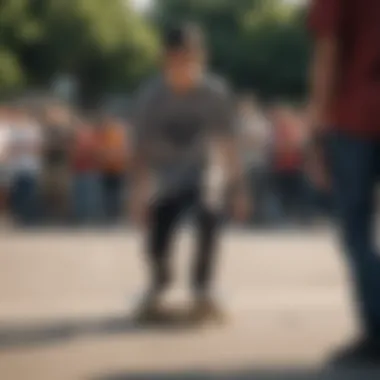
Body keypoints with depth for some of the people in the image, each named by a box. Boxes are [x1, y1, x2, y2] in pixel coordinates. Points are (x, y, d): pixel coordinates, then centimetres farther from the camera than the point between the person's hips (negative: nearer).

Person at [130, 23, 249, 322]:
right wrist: (139, 195, -11)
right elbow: (143, 148, -9)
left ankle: (203, 291, -15)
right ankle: (159, 285, 30)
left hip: (202, 173, -1)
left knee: (209, 215, -33)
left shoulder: (215, 93, -14)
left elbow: (228, 143, -10)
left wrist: (239, 188, -13)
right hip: (165, 181, 1)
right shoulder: (152, 96, -13)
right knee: (156, 247, -9)